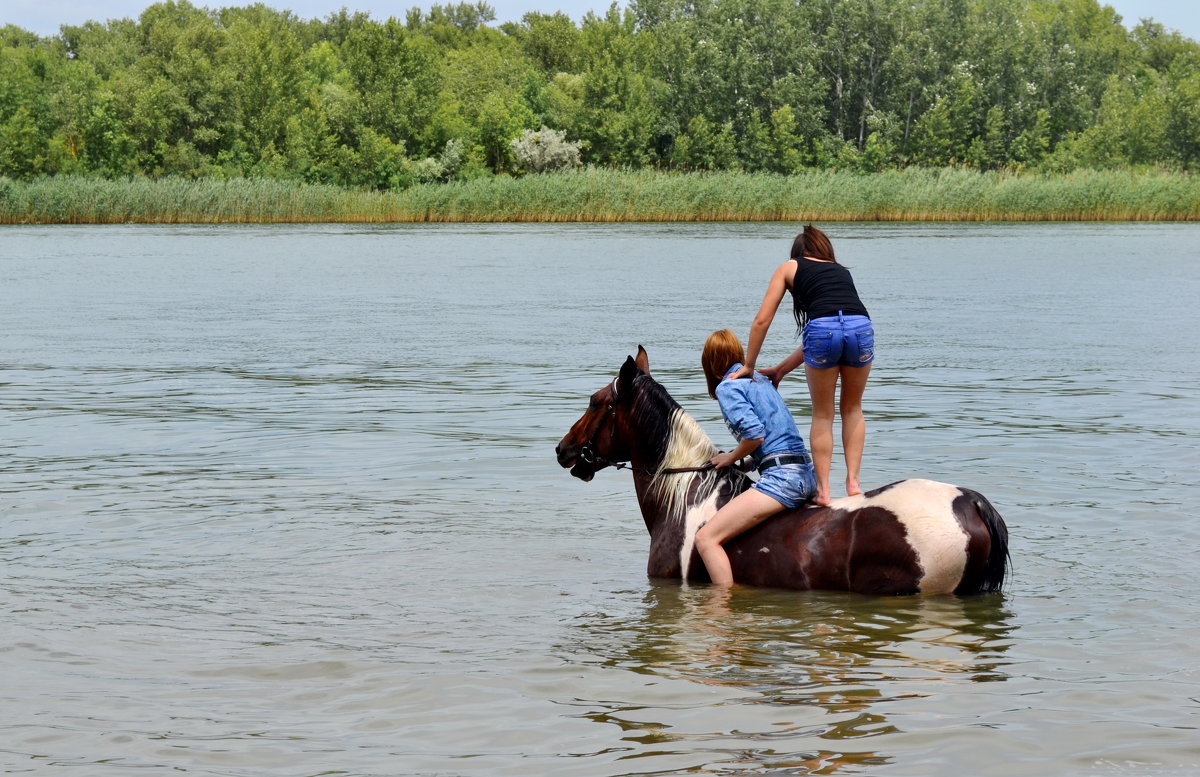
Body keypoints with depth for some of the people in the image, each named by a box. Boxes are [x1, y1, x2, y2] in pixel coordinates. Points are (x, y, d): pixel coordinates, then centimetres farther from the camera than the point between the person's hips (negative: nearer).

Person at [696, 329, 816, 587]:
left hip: (781, 476, -9)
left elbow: (755, 433, -16)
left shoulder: (728, 387, -3)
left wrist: (731, 458, 1)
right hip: (805, 473, 9)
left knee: (706, 538, -14)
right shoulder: (761, 379, 21)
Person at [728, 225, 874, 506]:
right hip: (861, 325, 3)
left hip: (823, 328, -3)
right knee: (852, 408, 24)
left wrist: (748, 366, 27)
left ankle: (823, 490, 13)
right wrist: (781, 369, 38)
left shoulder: (789, 268, 25)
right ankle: (853, 482, 17)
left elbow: (762, 320, 18)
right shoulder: (841, 271, 36)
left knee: (822, 415, 15)